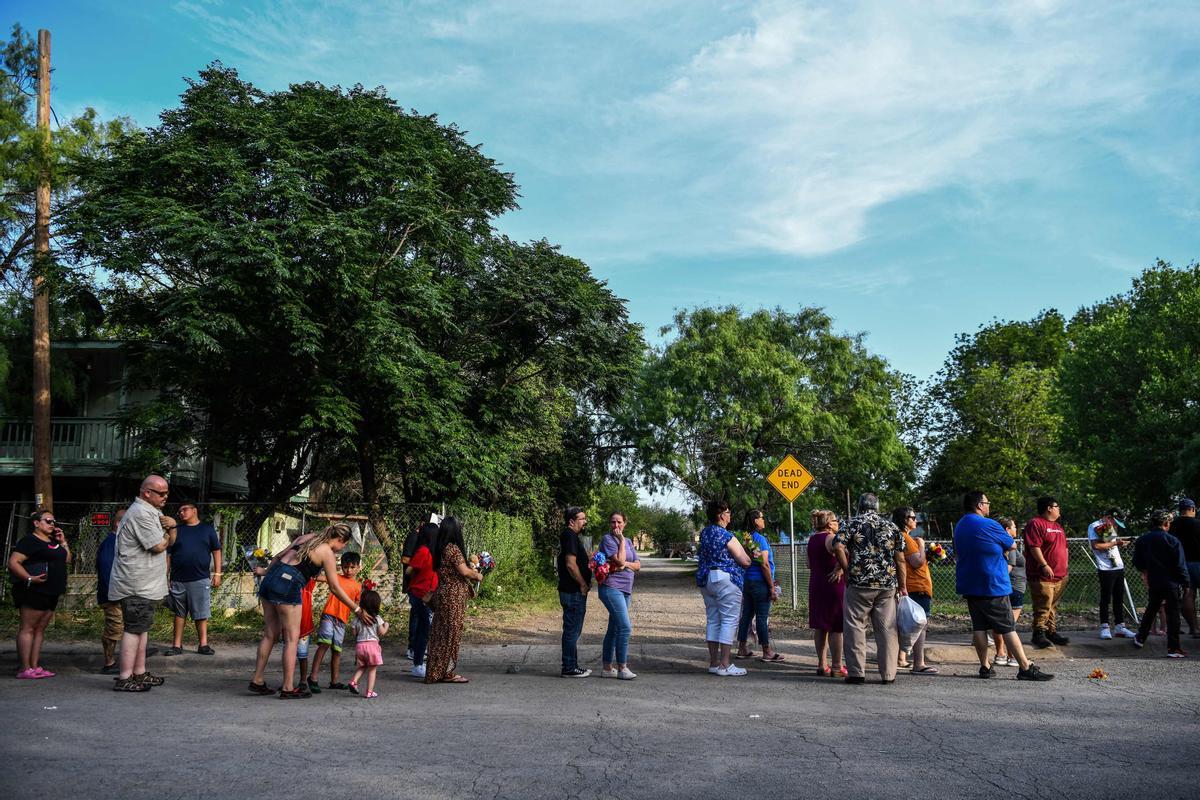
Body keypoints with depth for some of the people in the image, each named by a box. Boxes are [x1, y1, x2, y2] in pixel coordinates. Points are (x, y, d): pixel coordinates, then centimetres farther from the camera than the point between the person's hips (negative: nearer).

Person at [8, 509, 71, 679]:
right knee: (27, 628, -6)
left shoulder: (54, 542, 18)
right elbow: (13, 562, -16)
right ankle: (25, 669, -6)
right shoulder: (30, 541, -8)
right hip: (34, 592, -9)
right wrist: (30, 579, -24)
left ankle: (35, 667, 12)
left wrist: (63, 542, 10)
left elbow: (67, 560, 22)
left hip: (51, 594, 9)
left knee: (40, 629, 9)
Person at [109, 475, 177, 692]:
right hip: (137, 584, -10)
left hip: (146, 584, 10)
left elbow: (170, 541, 15)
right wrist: (166, 535, 0)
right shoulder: (140, 513, -16)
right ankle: (125, 678, -7)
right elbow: (159, 546, -21)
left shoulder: (152, 512, 17)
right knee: (134, 629, -9)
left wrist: (171, 526, -6)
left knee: (141, 628, 13)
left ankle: (140, 673, 20)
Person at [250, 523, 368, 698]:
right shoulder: (328, 553, -1)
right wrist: (357, 610, 4)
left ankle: (257, 681, 19)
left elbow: (279, 556, 23)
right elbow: (335, 588, -1)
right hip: (287, 585, -8)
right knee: (292, 638, 0)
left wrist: (265, 571, 41)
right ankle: (288, 688, 1)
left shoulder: (307, 537, 19)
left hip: (270, 579, 8)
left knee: (270, 634, 15)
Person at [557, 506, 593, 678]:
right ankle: (569, 668, 2)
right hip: (573, 592, -11)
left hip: (573, 591, 11)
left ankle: (572, 665, 23)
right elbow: (571, 564, -24)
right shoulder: (570, 536, -16)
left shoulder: (570, 536, 17)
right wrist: (583, 584, -15)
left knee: (573, 630, 15)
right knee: (572, 630, -4)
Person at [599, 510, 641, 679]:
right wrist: (621, 540, -11)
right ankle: (622, 668, -10)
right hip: (611, 588, -8)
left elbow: (638, 565, 12)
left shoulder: (628, 542, 16)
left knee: (613, 629, 11)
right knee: (625, 627, -15)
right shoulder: (607, 539, -7)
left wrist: (626, 564, -7)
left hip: (625, 589, 8)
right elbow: (619, 559, -18)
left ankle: (607, 668, 16)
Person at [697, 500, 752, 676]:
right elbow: (745, 561, -13)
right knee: (729, 621, -4)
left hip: (706, 580, 8)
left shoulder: (704, 533, 10)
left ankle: (713, 663, 14)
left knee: (712, 620, 11)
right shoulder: (727, 536, -14)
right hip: (725, 579, -8)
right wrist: (746, 552, 10)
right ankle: (724, 665, -5)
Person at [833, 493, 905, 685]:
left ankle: (857, 672, 2)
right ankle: (888, 674, 9)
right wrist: (903, 586, 11)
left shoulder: (854, 524, 2)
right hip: (888, 585, 3)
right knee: (887, 628, 7)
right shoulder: (892, 527, 9)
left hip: (859, 584, -2)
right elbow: (900, 559, 6)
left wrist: (847, 571, -2)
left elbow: (838, 547, -12)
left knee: (855, 626, 4)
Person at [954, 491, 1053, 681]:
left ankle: (985, 667, 9)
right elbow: (1012, 546, -2)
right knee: (1008, 628, -3)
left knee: (979, 626, 8)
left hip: (969, 585, 7)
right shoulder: (989, 525, -14)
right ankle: (1026, 668, -1)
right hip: (992, 586, -7)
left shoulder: (959, 526, 11)